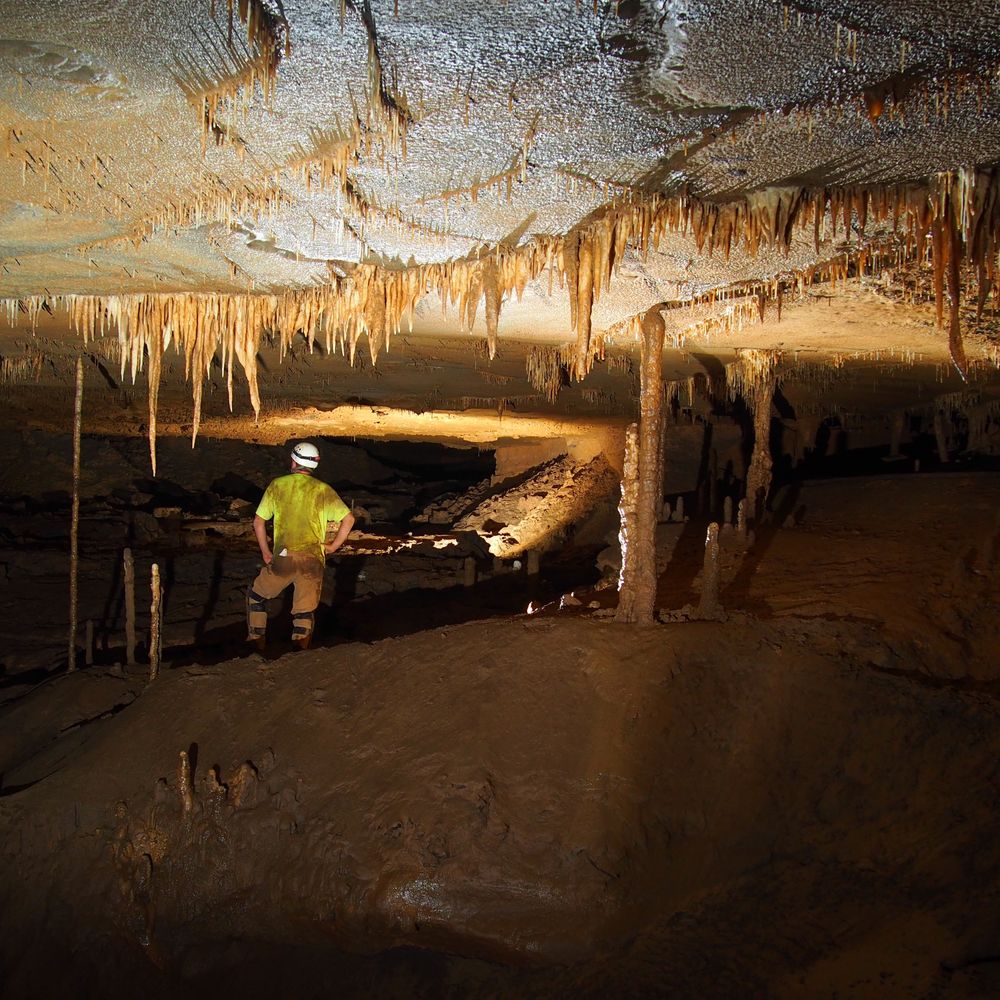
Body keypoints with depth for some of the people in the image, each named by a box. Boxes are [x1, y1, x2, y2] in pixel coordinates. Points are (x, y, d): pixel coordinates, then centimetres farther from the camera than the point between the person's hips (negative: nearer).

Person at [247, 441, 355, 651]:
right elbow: (348, 519, -2)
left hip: (283, 558, 0)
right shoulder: (322, 490, 5)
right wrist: (334, 546, 7)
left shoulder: (277, 485, 7)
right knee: (305, 612, 10)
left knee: (256, 594, 24)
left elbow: (258, 521, 8)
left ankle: (256, 640, 21)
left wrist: (265, 552, 17)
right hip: (313, 560, 0)